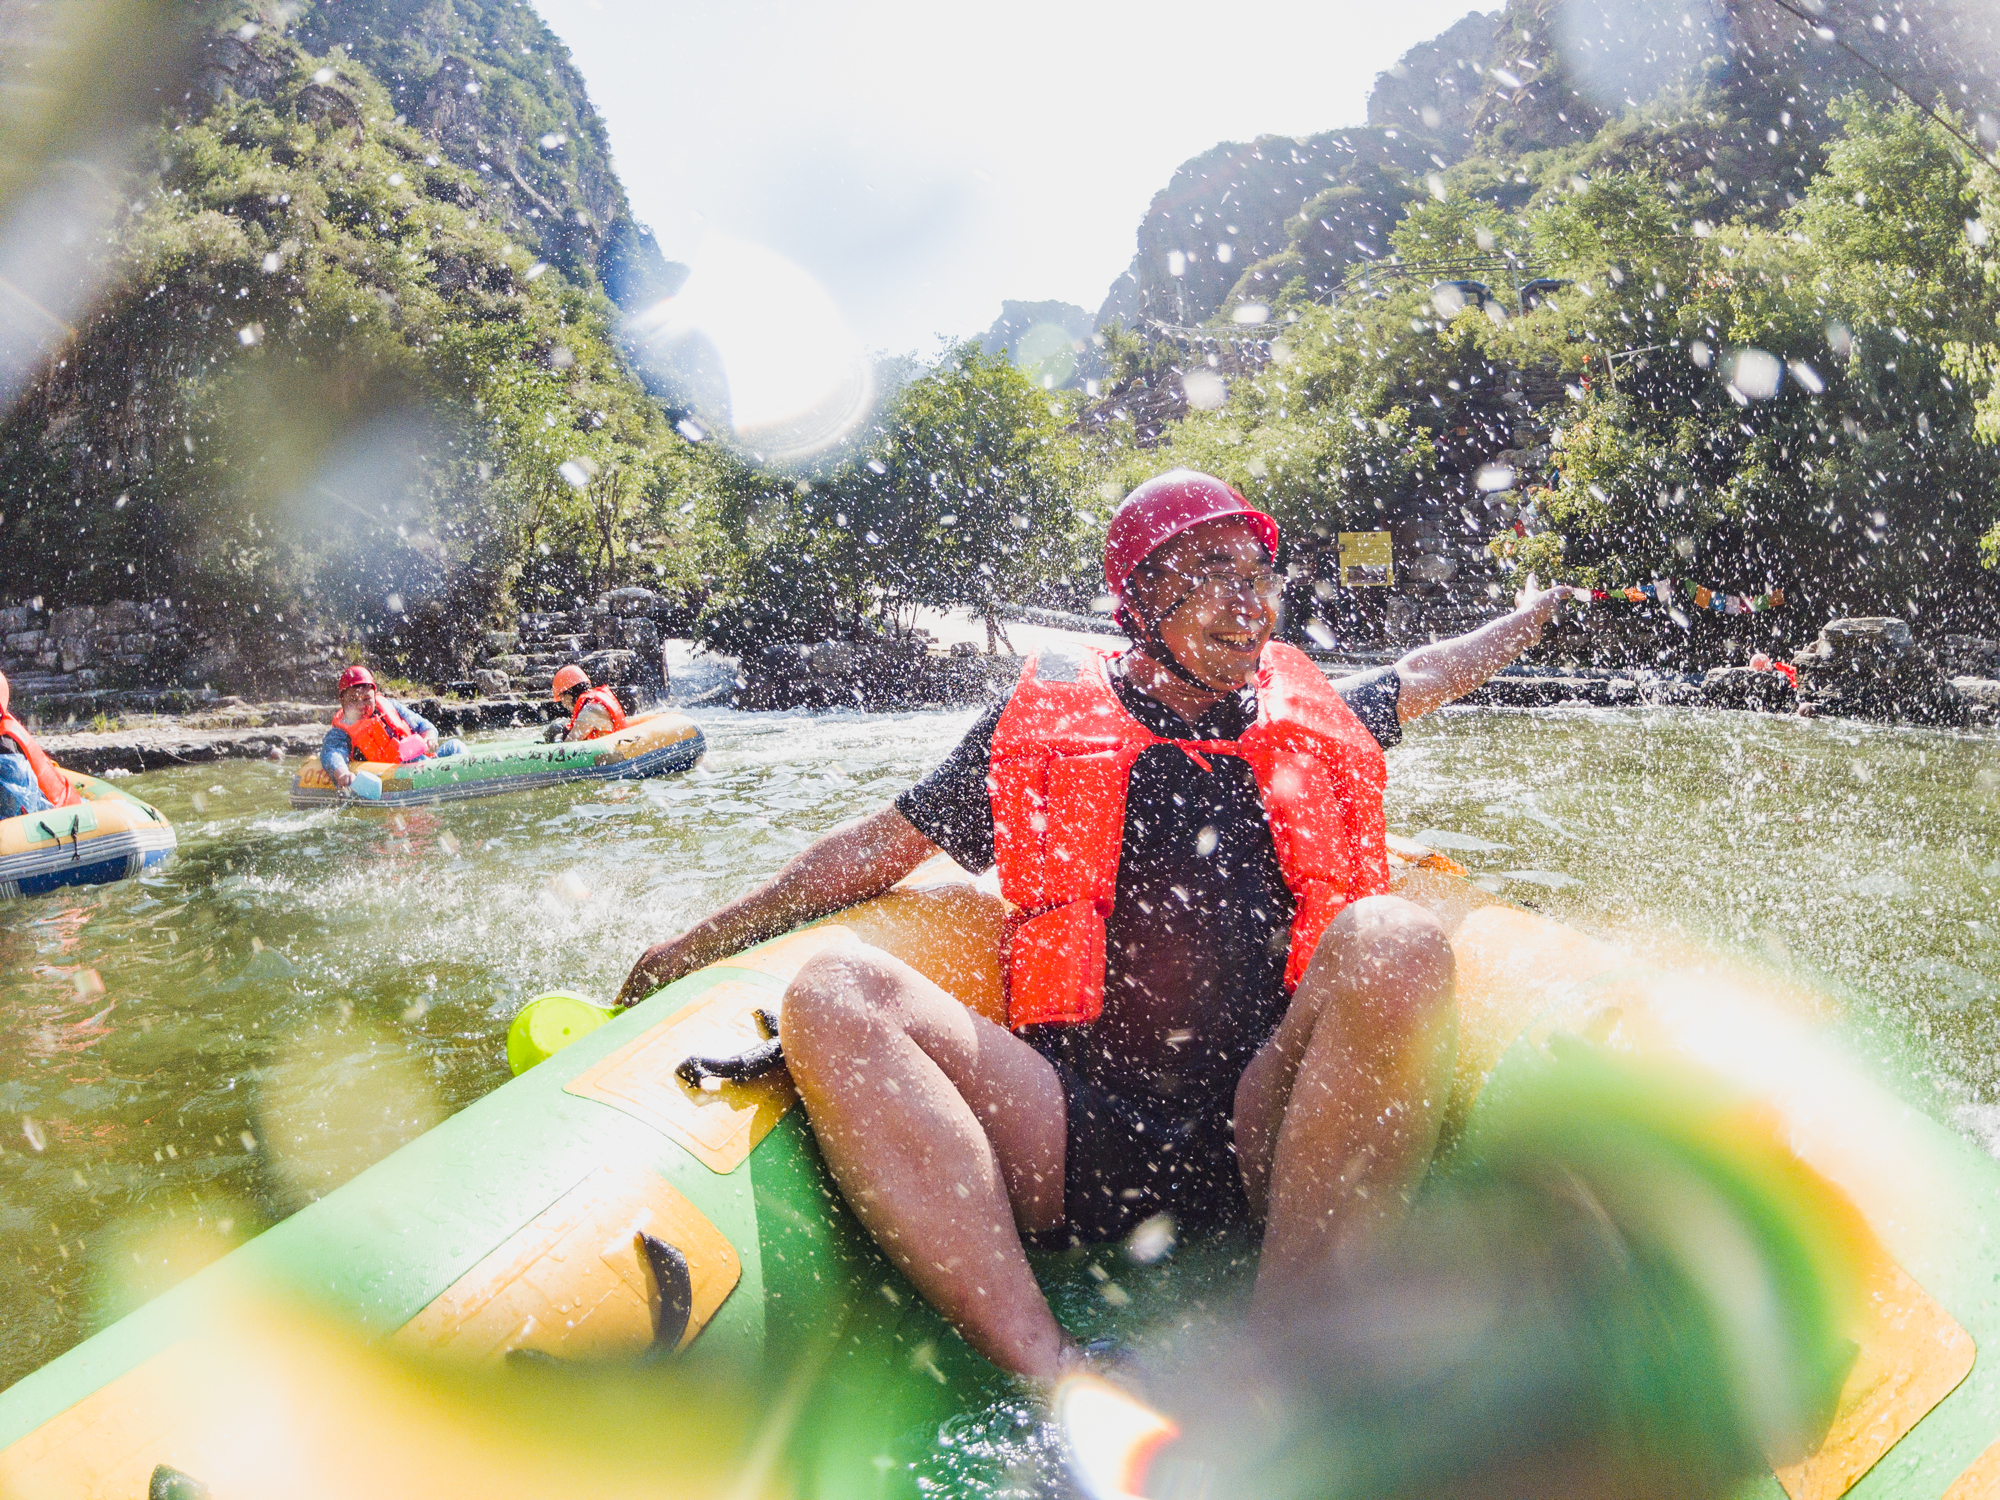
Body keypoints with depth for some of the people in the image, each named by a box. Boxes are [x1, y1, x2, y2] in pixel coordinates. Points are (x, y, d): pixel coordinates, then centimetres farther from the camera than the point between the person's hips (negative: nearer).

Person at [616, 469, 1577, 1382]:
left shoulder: (1316, 718, 18)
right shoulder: (1043, 725, 13)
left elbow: (1426, 673, 40)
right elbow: (875, 851, 19)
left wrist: (1538, 611, 56)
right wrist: (693, 948, 20)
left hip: (1268, 1131, 1)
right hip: (1077, 1139, 0)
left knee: (1393, 942, -29)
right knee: (833, 993, -25)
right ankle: (1047, 1371, -38)